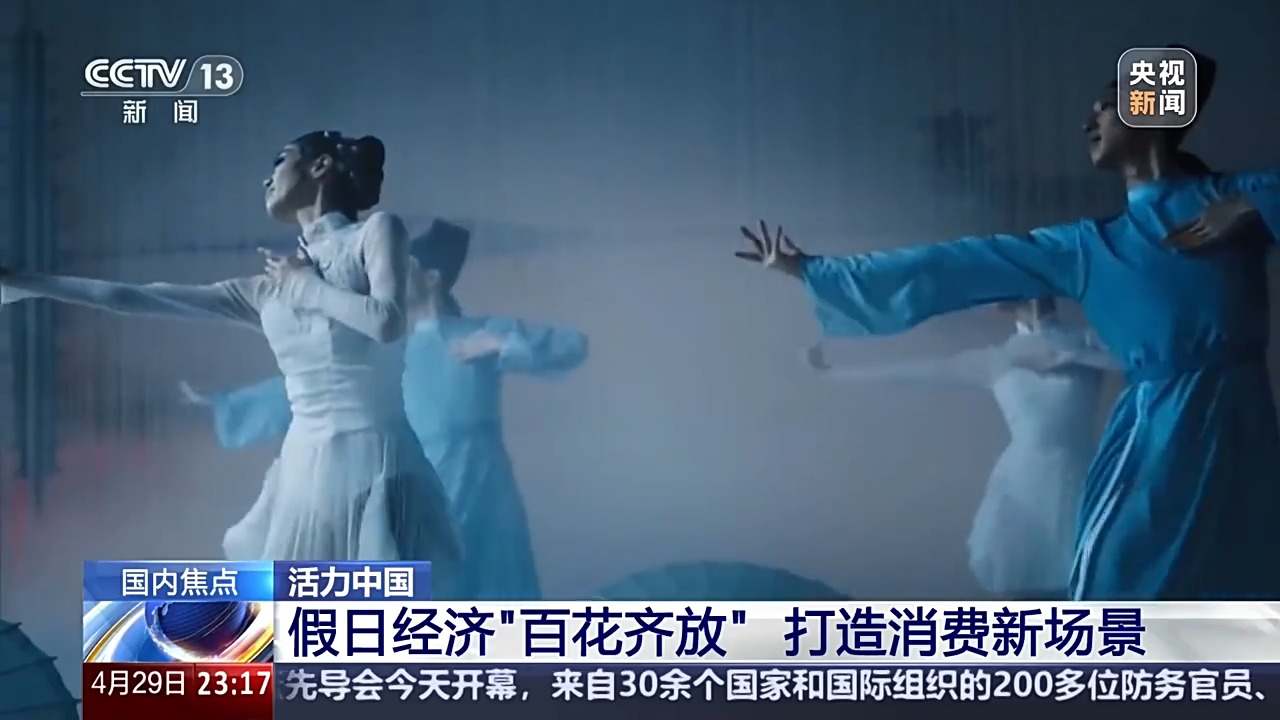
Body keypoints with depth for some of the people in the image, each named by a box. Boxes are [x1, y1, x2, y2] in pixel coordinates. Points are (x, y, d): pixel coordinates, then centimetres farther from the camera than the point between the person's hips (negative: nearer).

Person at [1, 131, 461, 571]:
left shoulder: (376, 231, 3)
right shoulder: (268, 289, 14)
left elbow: (387, 322, -15)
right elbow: (139, 298, 17)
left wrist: (305, 286, 0)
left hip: (370, 465, -6)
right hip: (306, 469, 6)